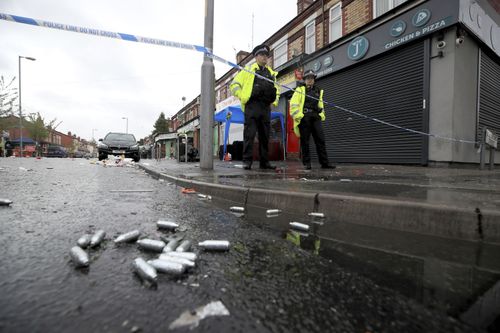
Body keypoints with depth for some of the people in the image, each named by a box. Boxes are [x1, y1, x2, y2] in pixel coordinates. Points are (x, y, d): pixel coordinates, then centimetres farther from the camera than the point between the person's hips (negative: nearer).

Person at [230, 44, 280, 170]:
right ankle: (247, 161, -6)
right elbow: (234, 85, 5)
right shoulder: (248, 70, 9)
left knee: (265, 136, 5)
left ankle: (264, 162, 11)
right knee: (249, 135, -10)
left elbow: (276, 89, 34)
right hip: (252, 106, -5)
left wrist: (274, 101, 17)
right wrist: (242, 97, -6)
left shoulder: (272, 73, 24)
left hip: (266, 107, 5)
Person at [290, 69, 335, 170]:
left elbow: (320, 106, 28)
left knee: (320, 140, -2)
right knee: (305, 141, -2)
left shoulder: (318, 91, 23)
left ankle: (324, 162, 1)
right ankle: (306, 163, 4)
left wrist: (321, 115, 16)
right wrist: (296, 116, -12)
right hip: (304, 117, -4)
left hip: (315, 118, 5)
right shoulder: (300, 90, 8)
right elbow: (293, 104, -4)